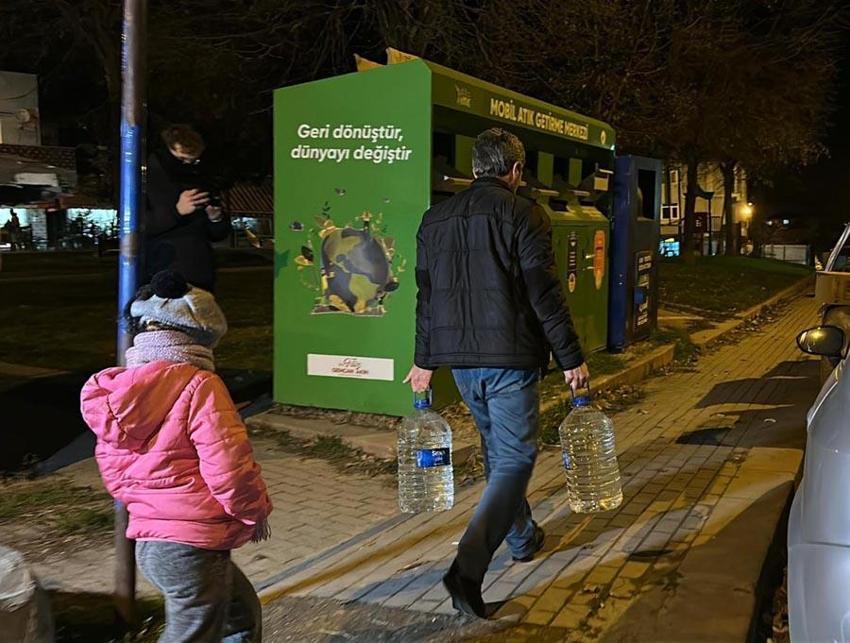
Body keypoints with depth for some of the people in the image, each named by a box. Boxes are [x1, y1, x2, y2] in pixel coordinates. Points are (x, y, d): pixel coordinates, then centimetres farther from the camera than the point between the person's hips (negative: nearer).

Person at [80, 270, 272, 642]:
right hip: (194, 544, -9)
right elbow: (229, 465, -20)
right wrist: (255, 512, -3)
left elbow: (112, 469, 14)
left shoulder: (115, 389, 6)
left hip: (149, 538, 9)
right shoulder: (199, 387, -18)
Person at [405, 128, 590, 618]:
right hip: (510, 357, -6)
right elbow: (546, 295, -12)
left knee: (497, 448, 23)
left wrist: (425, 360, 21)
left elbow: (427, 296, 13)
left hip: (460, 358, 6)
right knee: (515, 457, -1)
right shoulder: (523, 214, -9)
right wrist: (572, 359, -6)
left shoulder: (436, 219, 9)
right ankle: (469, 566, -15)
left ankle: (522, 536, 39)